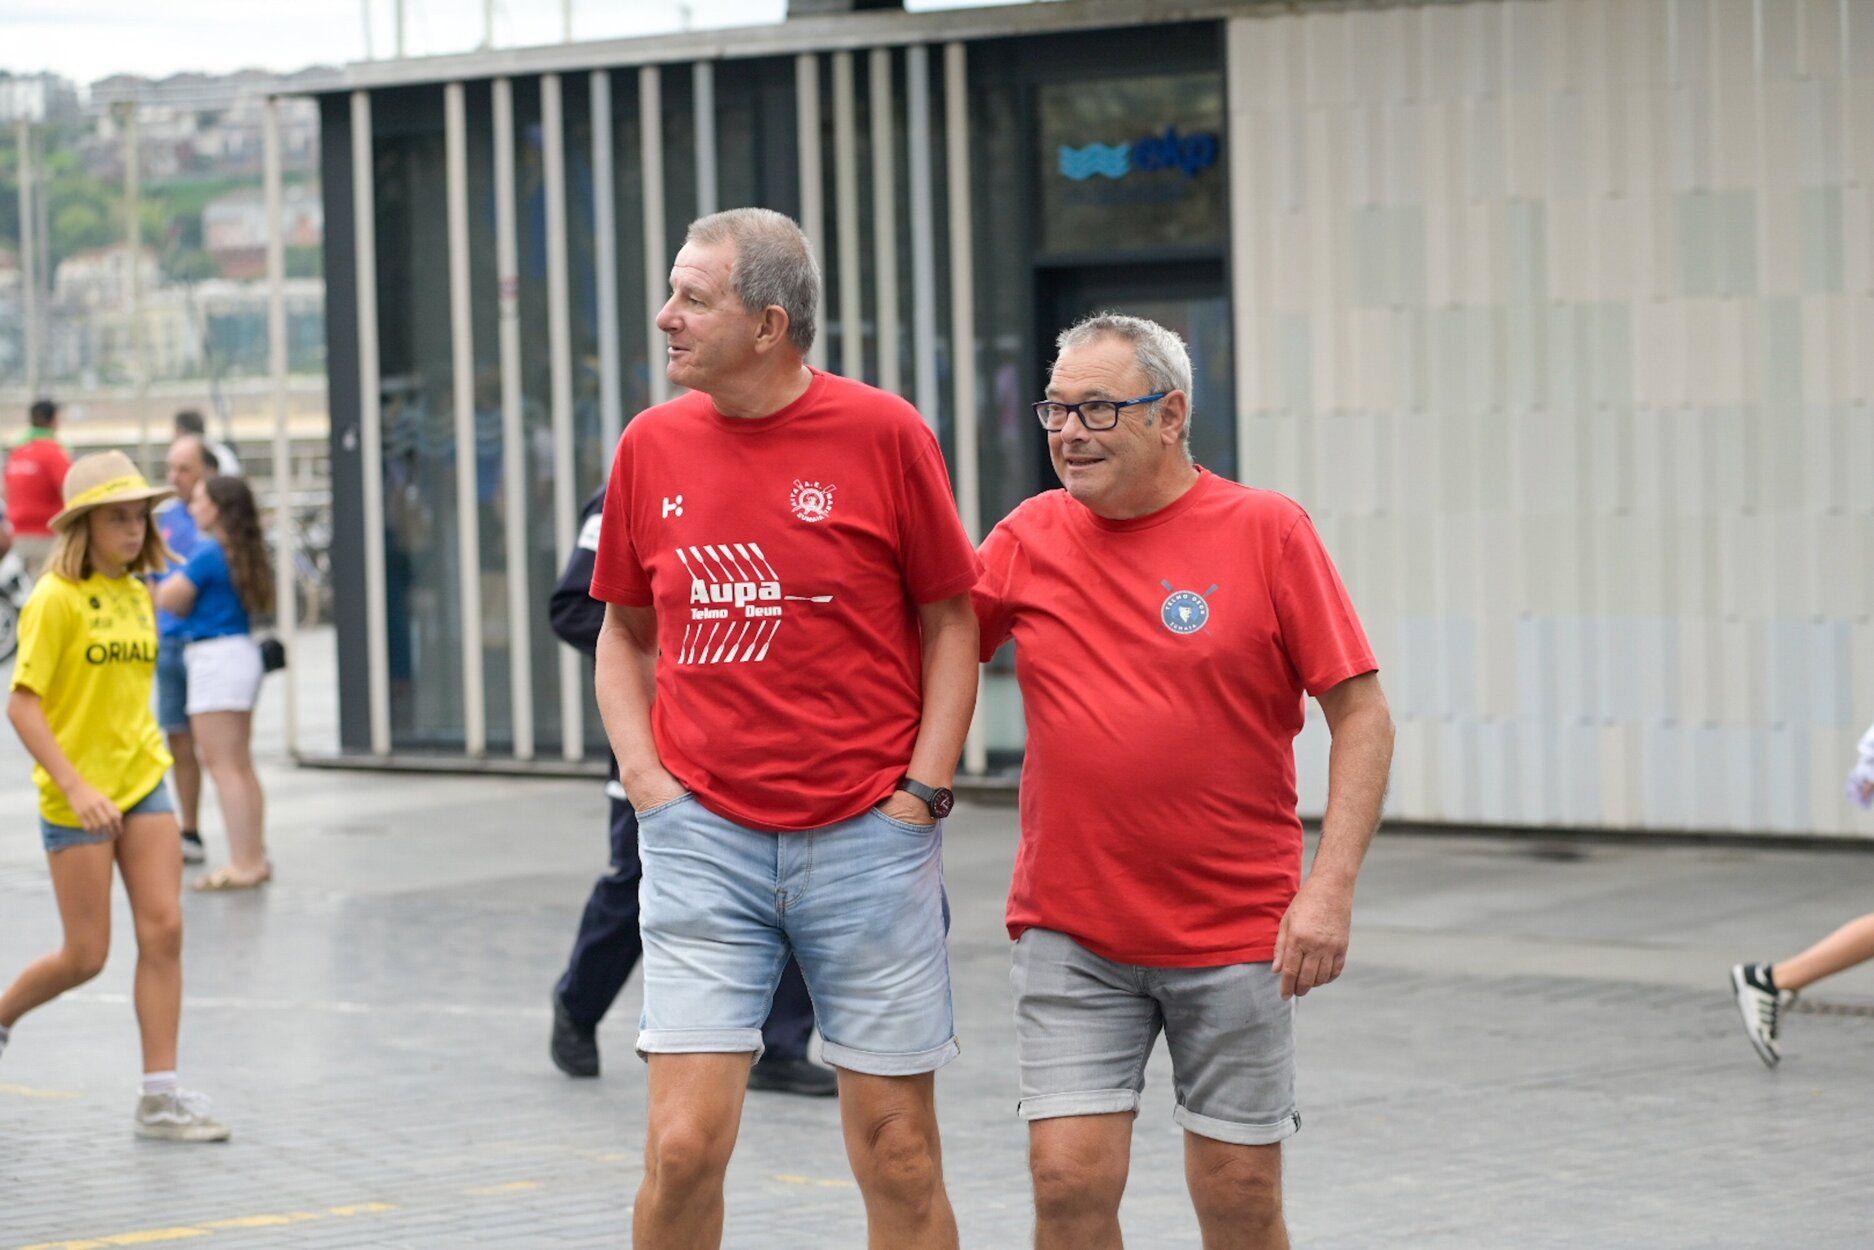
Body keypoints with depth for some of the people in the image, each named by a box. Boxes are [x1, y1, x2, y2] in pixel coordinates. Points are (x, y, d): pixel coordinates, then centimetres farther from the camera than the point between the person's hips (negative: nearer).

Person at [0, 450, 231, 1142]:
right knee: (86, 955, -1)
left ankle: (160, 1095, -1)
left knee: (164, 929, -4)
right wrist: (76, 786, -21)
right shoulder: (57, 598, -11)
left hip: (142, 784, 6)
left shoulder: (137, 595, 10)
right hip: (76, 793, -6)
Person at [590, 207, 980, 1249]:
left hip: (868, 839, -2)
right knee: (684, 1146, -6)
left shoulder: (883, 433, -4)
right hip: (703, 841, 2)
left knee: (899, 1156, 3)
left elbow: (953, 621, 3)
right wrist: (644, 773, 3)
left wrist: (924, 791, -5)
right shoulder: (653, 446, 5)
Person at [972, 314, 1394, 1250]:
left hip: (1236, 932, -2)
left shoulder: (1267, 530, -4)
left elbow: (1362, 716, -5)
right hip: (1071, 934, 2)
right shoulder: (1028, 540, 4)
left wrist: (1330, 890, -13)